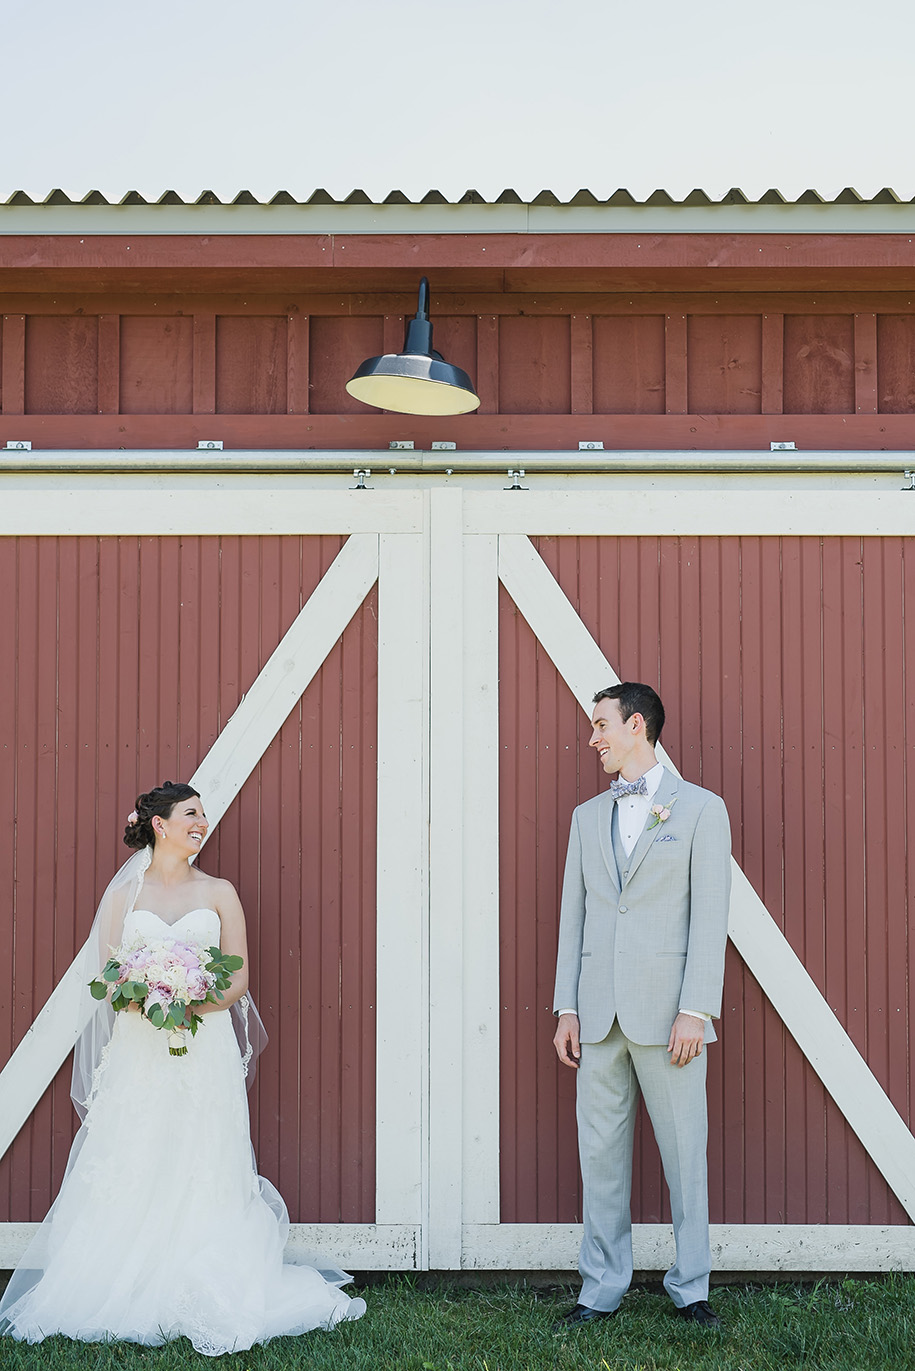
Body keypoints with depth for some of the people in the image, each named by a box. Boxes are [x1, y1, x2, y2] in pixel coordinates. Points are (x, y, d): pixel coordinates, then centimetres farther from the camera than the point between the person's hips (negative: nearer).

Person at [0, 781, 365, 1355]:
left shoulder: (219, 893, 8)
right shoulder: (125, 894, 8)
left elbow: (238, 979, 2)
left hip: (205, 1053, 0)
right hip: (138, 1053, 0)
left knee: (203, 1174, -2)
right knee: (130, 1174, -2)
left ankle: (206, 1302, 6)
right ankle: (124, 1294, 7)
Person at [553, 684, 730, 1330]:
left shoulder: (701, 809, 1)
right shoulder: (588, 816, 15)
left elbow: (710, 917, -5)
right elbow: (574, 915, 14)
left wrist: (696, 1010, -13)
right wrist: (567, 1007, 6)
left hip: (666, 1010, -4)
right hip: (599, 1012, 4)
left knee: (685, 1152, 3)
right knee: (601, 1154, 8)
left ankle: (691, 1288, 15)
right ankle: (602, 1289, 17)